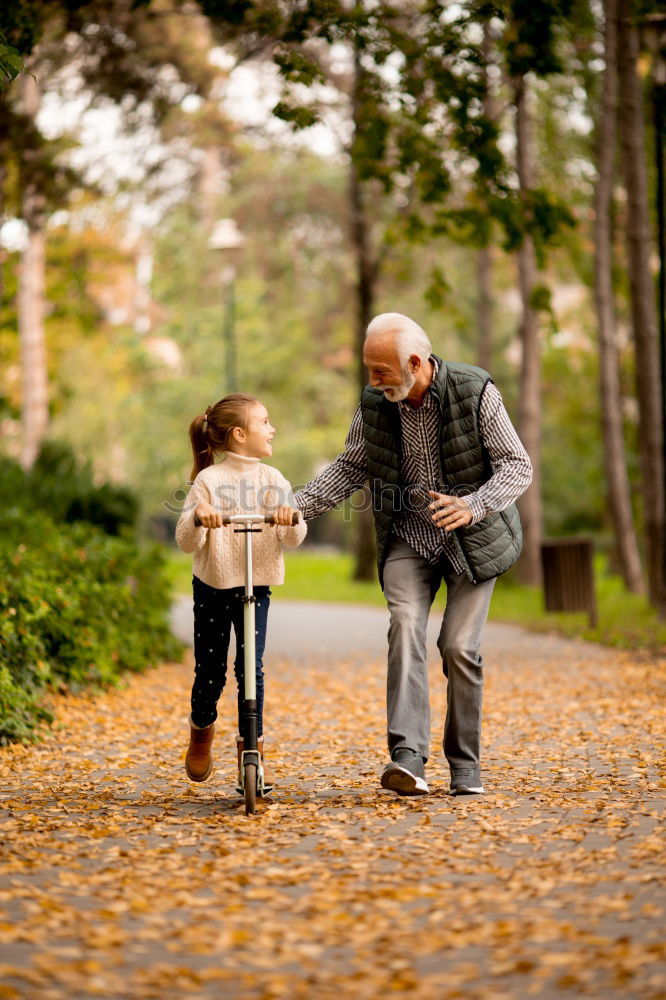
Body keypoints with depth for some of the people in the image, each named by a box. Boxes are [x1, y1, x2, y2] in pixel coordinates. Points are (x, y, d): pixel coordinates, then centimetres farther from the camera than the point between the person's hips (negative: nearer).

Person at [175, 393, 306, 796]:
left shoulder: (274, 481, 0)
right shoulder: (209, 481, -10)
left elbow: (294, 539, -4)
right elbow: (186, 542, -12)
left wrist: (291, 519, -26)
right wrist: (197, 518, -32)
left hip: (256, 585, 2)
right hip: (213, 584, -2)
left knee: (251, 667, -8)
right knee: (211, 670, 5)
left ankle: (251, 747, 3)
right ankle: (202, 730, 34)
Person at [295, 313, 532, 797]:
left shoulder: (475, 392, -16)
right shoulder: (375, 403, -5)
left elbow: (517, 466, -14)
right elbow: (350, 468, 8)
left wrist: (472, 506, -32)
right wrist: (295, 507, -6)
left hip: (473, 538, -2)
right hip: (408, 537, 2)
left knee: (459, 645, -8)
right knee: (405, 626, -19)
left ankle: (465, 765, 9)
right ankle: (408, 758, -29)